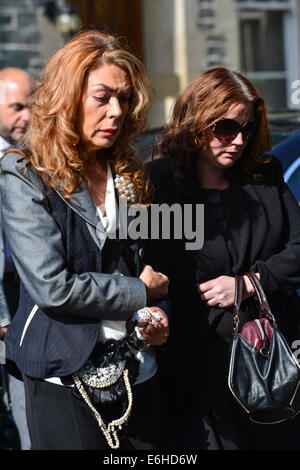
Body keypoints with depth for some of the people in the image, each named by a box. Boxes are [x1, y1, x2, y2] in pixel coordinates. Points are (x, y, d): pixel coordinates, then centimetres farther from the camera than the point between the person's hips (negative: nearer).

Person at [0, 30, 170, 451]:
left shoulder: (130, 176, 10)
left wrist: (157, 313, -2)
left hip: (138, 374, 5)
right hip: (64, 379, -5)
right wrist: (140, 291, -8)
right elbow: (52, 287, -18)